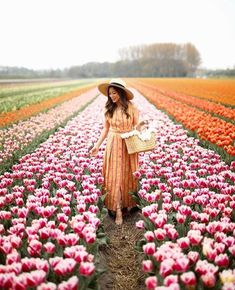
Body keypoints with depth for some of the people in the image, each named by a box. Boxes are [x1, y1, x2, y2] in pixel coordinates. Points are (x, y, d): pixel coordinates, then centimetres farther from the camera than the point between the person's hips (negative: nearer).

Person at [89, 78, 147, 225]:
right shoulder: (109, 109, 1)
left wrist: (142, 124, -24)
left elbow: (136, 128, -1)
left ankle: (129, 203, 31)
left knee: (128, 176, 8)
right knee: (114, 177, 0)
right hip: (113, 145, 2)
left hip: (129, 145, -2)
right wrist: (97, 145, 4)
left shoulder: (132, 108, -7)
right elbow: (106, 129, 9)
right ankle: (118, 210, 9)